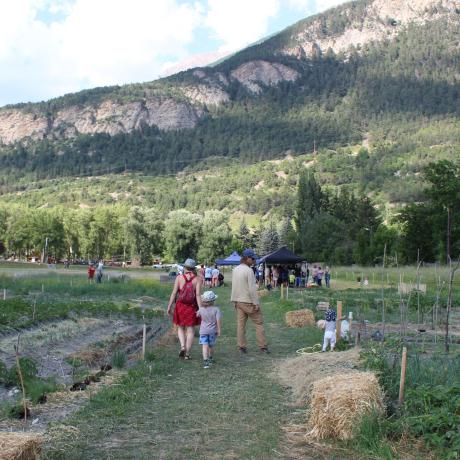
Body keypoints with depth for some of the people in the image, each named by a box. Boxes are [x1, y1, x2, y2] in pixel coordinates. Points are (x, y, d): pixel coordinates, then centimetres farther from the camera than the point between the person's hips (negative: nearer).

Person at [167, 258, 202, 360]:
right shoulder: (197, 279, -5)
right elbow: (198, 295, -12)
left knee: (180, 328, 19)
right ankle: (187, 353, 10)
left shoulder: (179, 277, -4)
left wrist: (169, 306, 0)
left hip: (180, 306, 0)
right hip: (192, 307, 0)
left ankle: (182, 346, -1)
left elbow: (174, 293, -6)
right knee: (190, 330, 9)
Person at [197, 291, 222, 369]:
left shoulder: (201, 309, -6)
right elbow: (218, 320, -17)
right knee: (211, 345, 19)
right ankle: (210, 358, 38)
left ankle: (205, 361, -22)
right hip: (213, 330, 1)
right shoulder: (216, 309, -12)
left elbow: (197, 315, 16)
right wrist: (219, 329, -8)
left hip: (203, 331, -1)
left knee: (205, 346, -8)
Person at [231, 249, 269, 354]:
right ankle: (263, 346, 3)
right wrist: (256, 303, -15)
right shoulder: (249, 270, -16)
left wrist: (234, 300, 16)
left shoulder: (235, 270, 9)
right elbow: (252, 288, -19)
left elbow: (234, 286, 12)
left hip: (238, 301, 7)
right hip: (248, 302, -7)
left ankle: (241, 346, 10)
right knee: (259, 323, 2)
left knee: (240, 324, 8)